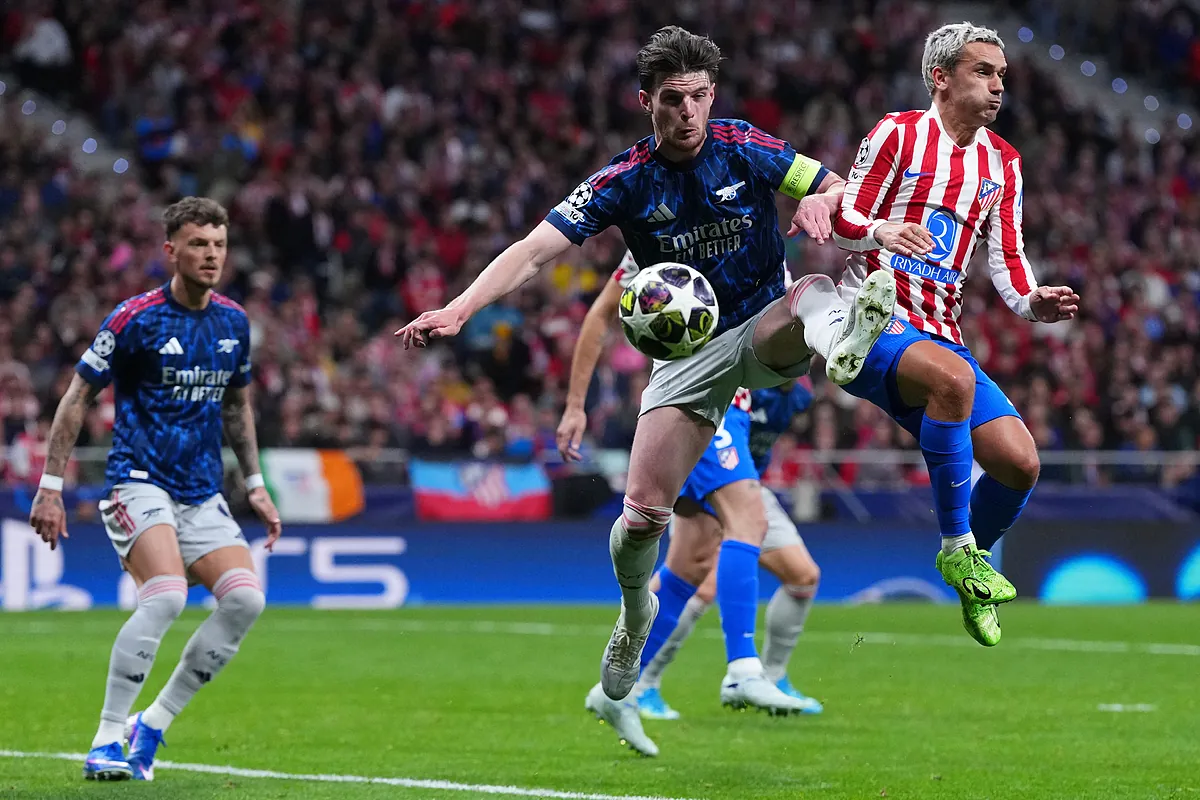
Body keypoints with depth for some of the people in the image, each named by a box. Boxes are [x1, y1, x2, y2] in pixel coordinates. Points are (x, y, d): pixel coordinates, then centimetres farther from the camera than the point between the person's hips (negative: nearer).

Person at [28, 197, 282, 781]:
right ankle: (107, 739, -16)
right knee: (166, 595, -27)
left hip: (202, 496, 6)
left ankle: (152, 725, 2)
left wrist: (255, 484, 20)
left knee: (245, 598, -12)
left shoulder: (233, 322, 8)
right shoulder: (136, 318, -9)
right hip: (139, 484, -6)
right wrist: (50, 487, -7)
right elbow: (76, 398, -4)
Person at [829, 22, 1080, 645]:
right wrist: (881, 232, -28)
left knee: (1019, 462, -10)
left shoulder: (1002, 162, 15)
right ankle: (956, 547, -27)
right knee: (952, 377, -38)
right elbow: (844, 219, -6)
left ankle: (971, 557, 20)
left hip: (939, 332, 6)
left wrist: (1034, 304, -7)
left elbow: (1005, 259, 14)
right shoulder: (898, 134, -3)